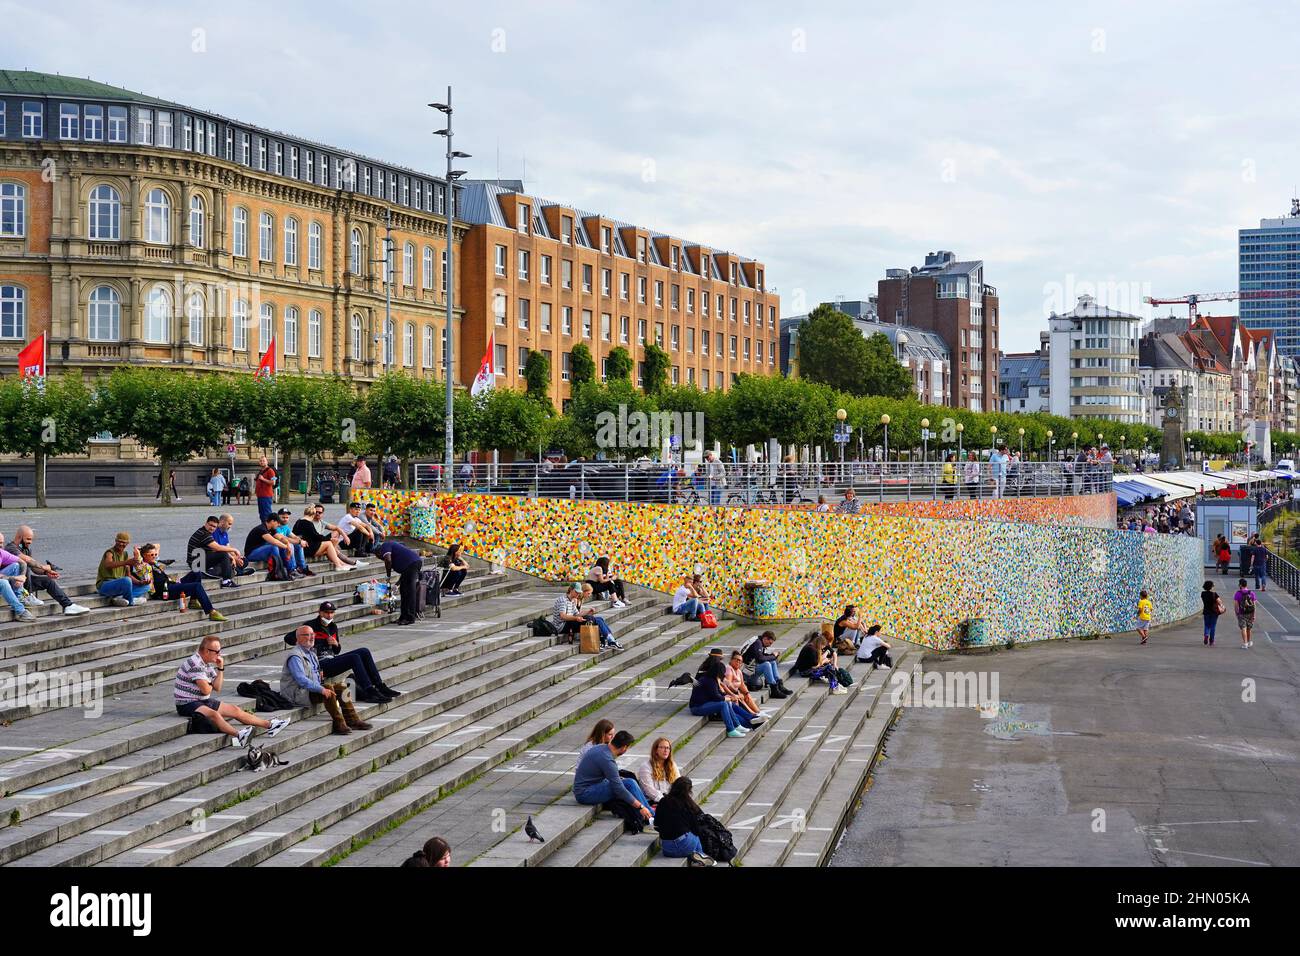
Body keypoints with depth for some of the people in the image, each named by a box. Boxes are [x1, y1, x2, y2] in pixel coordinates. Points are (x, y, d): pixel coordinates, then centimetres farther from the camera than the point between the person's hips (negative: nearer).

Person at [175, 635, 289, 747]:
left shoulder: (208, 663, 11)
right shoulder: (195, 663, -19)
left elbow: (217, 688, 11)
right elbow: (206, 690, -23)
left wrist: (220, 668, 2)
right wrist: (210, 686, 1)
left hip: (203, 701, 10)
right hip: (187, 704, -10)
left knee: (234, 710, 6)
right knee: (214, 714, -36)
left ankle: (269, 725, 9)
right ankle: (238, 734, -62)